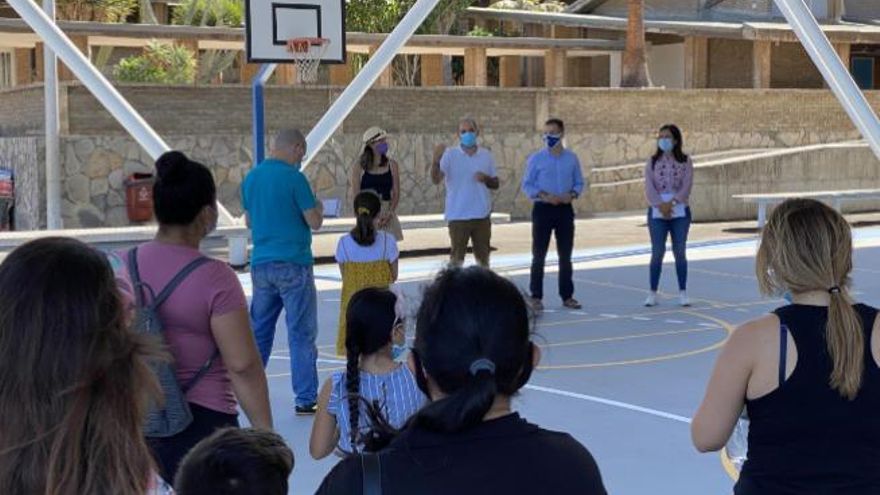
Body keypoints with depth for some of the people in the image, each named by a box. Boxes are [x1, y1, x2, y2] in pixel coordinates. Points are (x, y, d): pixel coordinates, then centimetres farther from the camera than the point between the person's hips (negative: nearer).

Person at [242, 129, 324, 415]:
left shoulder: (251, 178, 8)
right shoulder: (294, 178, -12)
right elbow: (314, 222, -10)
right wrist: (319, 208, 9)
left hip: (261, 264, 6)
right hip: (293, 265, -6)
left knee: (258, 330, 15)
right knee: (301, 334, 0)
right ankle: (305, 399, 1)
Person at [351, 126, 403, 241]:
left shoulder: (392, 165, 6)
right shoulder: (359, 168, 0)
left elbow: (396, 193, 4)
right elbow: (356, 196, -3)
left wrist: (389, 213, -11)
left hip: (387, 216, 2)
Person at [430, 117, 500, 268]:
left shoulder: (486, 155, 6)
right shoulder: (449, 154, -5)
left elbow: (496, 184, 11)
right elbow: (436, 180, -17)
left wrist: (486, 179, -11)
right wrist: (436, 161, -36)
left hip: (482, 215, 3)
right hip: (458, 216, -3)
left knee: (483, 258, 12)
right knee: (456, 258, 3)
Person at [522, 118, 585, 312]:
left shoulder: (572, 158, 5)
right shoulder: (536, 159, -1)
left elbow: (579, 183, 10)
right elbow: (527, 185, -1)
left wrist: (572, 194, -11)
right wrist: (544, 196, -16)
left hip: (565, 209, 2)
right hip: (543, 209, -2)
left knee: (565, 256, 9)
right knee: (539, 255, 0)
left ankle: (567, 296, 17)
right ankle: (536, 296, 6)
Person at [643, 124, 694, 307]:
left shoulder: (685, 161, 5)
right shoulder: (652, 162, 7)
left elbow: (687, 186, -5)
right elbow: (649, 187, -3)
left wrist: (672, 202, -17)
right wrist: (661, 205, -17)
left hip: (680, 211, 0)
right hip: (657, 212, 0)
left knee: (680, 252, 2)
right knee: (657, 252, -2)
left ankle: (683, 293, 6)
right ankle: (653, 293, 2)